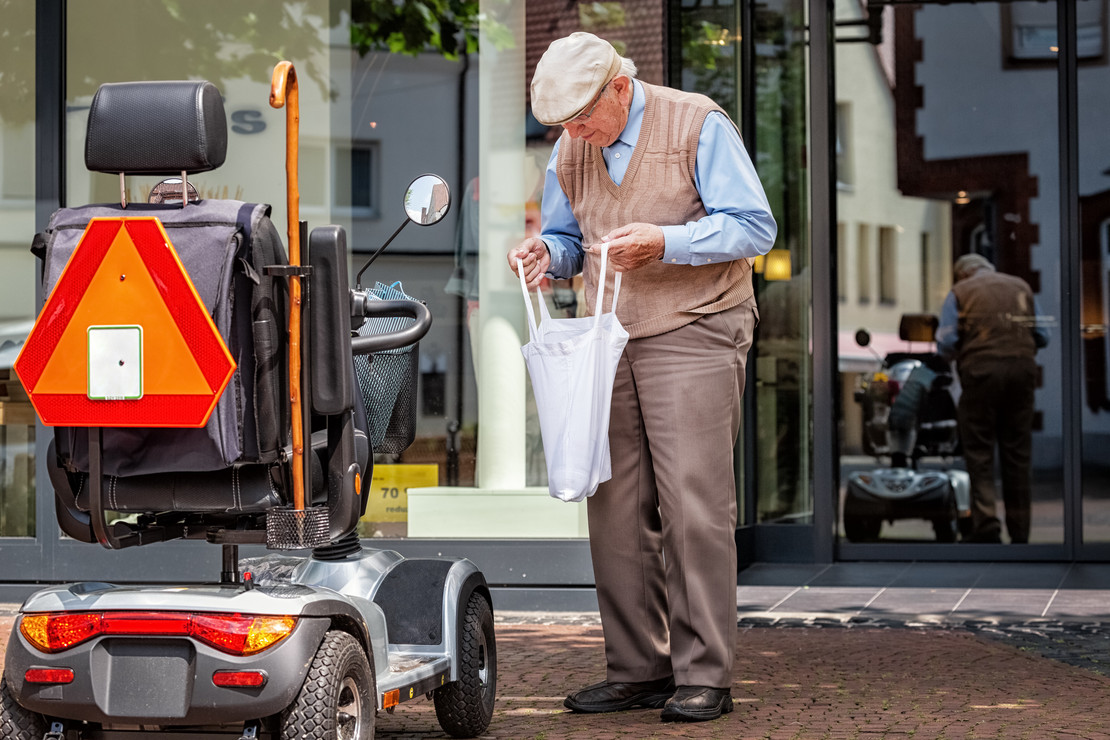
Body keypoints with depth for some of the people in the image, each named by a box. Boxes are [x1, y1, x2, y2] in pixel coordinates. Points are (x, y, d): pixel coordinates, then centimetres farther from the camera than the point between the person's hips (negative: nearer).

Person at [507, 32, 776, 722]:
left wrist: (664, 241, -20)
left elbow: (755, 226, -9)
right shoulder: (569, 153, 11)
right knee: (616, 508, 3)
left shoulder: (698, 126, -6)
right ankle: (636, 670, 11)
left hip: (694, 336, -6)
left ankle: (703, 677, -4)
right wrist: (547, 253, -2)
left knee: (693, 505, -10)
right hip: (610, 344, 6)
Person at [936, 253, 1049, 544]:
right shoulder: (1021, 286, 18)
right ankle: (1019, 530, 11)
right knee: (1017, 452, 9)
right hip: (1022, 368, 4)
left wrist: (959, 356, 16)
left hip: (981, 370, -3)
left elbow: (946, 342, -4)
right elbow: (1042, 336, 14)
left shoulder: (959, 292, 6)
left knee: (979, 452, 0)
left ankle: (987, 524, -13)